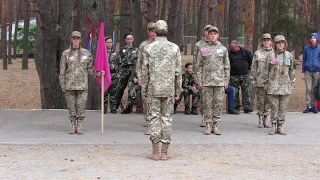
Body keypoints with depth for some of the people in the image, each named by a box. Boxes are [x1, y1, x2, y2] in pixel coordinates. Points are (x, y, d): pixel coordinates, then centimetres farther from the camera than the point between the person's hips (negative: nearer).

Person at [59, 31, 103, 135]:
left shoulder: (86, 53, 8)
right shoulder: (66, 53, 7)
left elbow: (90, 68, 11)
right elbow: (62, 71, 7)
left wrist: (97, 74, -7)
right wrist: (63, 85, 2)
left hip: (82, 84, 0)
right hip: (70, 84, 0)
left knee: (81, 105, -3)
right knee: (71, 105, 3)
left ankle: (79, 126, 8)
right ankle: (73, 126, 14)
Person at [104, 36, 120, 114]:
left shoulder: (115, 53, 12)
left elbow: (119, 64, 14)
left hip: (114, 76, 2)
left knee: (113, 92, 2)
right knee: (104, 93, -1)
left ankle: (113, 108, 9)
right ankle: (104, 108, 6)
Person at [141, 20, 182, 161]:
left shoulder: (148, 48, -2)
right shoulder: (174, 48, 1)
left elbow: (145, 71, -1)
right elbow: (178, 72, 1)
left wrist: (144, 91, 7)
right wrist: (177, 91, 9)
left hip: (153, 89, -1)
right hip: (169, 89, 1)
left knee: (154, 118, 3)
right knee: (167, 118, 5)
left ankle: (155, 152, 2)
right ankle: (164, 152, 6)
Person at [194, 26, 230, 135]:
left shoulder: (223, 49, 9)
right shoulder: (203, 49, 7)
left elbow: (227, 66, 9)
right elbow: (199, 66, 6)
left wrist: (226, 81, 2)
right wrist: (199, 81, -1)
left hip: (220, 81, 0)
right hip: (206, 81, 0)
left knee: (218, 103, 1)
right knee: (207, 104, 1)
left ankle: (216, 125, 8)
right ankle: (209, 125, 8)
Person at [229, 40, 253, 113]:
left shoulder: (245, 51, -3)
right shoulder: (230, 53, -3)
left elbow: (252, 60, 8)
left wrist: (248, 67, 6)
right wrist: (229, 72, -5)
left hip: (245, 75, 0)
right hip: (234, 76, 0)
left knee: (246, 91, -1)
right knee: (235, 92, 3)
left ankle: (246, 107, 0)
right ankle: (236, 107, 11)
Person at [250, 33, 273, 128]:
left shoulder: (274, 53, 8)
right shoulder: (257, 53, 7)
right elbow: (253, 67, 7)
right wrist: (253, 79, 1)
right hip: (260, 81, 0)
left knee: (268, 101, 3)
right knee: (260, 101, 2)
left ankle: (266, 118, 12)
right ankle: (260, 120, 9)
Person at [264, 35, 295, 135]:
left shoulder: (289, 56, 8)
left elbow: (292, 71, 12)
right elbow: (266, 71, 6)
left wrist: (292, 84, 8)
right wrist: (266, 84, 3)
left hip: (285, 85, 2)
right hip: (273, 85, -2)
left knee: (283, 108, 3)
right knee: (274, 107, -1)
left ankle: (280, 127, 11)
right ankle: (273, 127, 7)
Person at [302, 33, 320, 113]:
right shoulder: (306, 48, 9)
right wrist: (303, 72, 9)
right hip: (308, 71, 1)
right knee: (308, 89, -2)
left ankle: (313, 106, 9)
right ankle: (308, 106, 1)